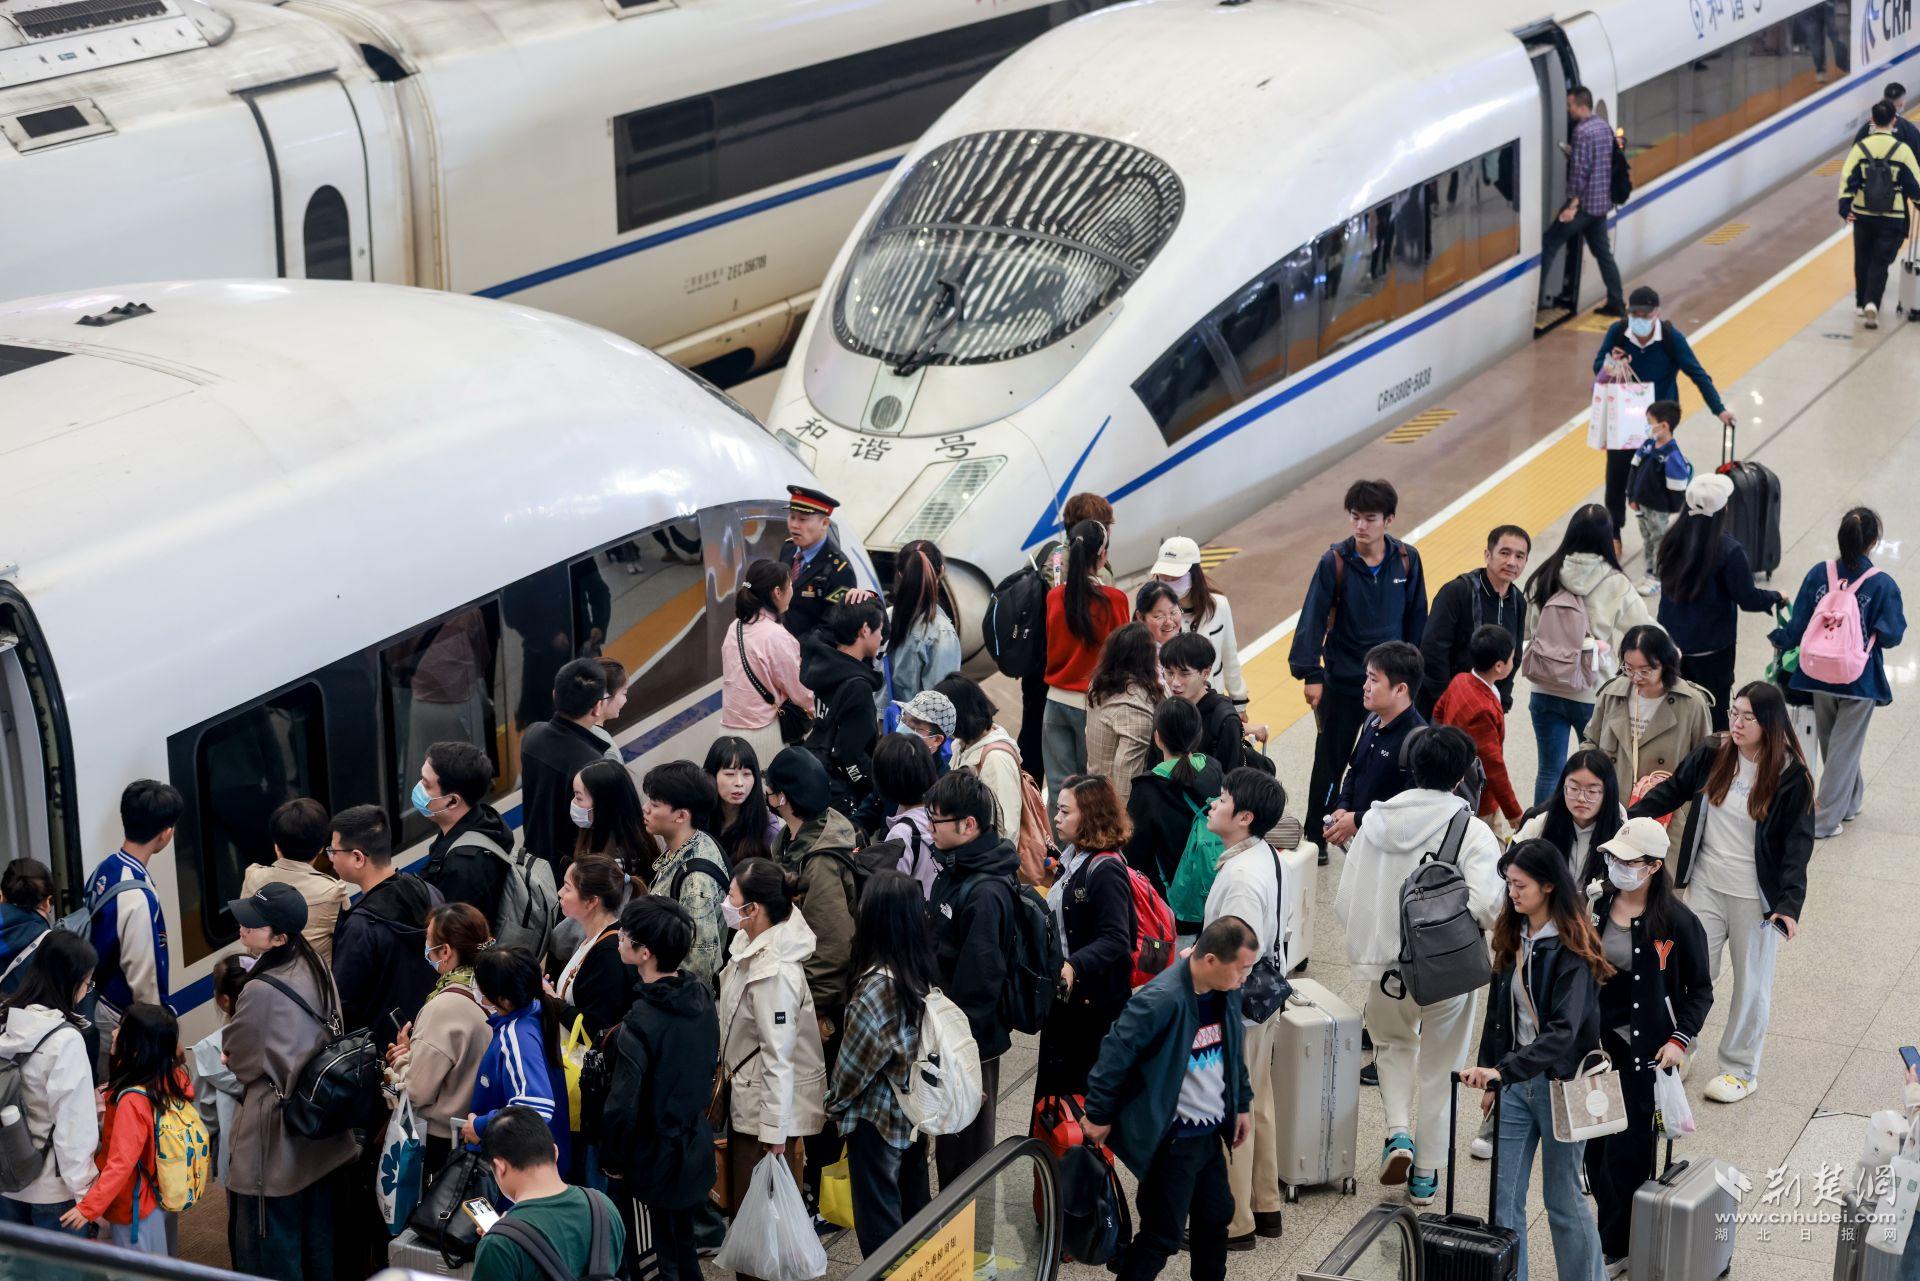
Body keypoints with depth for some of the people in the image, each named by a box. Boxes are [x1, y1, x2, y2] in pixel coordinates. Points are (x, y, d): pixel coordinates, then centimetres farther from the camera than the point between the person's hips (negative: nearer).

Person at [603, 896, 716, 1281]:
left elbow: (622, 1107, -26)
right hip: (695, 1155, 7)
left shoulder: (640, 1023, -28)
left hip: (653, 1165, -7)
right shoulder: (702, 997, -5)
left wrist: (610, 1158, -10)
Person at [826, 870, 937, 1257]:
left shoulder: (876, 985, -24)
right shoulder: (924, 974, -3)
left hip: (878, 1120, -7)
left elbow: (854, 1062, -16)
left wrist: (835, 1104, 3)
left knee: (879, 1225, 4)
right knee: (915, 1211, 19)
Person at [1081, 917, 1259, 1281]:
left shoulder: (1227, 991, -1)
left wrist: (1242, 1104, 18)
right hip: (1171, 1138, -8)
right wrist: (1099, 1115, -14)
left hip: (1211, 1133, 8)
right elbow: (1116, 1053, -21)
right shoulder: (1161, 1001, -27)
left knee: (1216, 1217, 20)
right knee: (1163, 1236, 0)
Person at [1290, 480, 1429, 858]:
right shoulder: (1335, 562, -12)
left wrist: (1412, 671, 9)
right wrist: (1311, 674, -17)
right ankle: (1316, 838, 18)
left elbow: (1416, 619, 6)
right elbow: (1314, 618, -12)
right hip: (1343, 682, -2)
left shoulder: (1406, 560, -4)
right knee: (1330, 762, 7)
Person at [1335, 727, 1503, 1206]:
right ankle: (1426, 1175, 25)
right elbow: (1485, 905, -28)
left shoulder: (1377, 821, -4)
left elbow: (1344, 901, -1)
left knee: (1393, 1043, 29)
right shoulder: (1474, 832, -15)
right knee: (1438, 1068, 18)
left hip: (1387, 967, 2)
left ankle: (1399, 1131, 8)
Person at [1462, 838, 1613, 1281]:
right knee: (1503, 1198, 5)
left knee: (1563, 1200, 7)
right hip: (1515, 1082, 6)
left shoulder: (1572, 950, -17)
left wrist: (1502, 1070, -36)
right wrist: (1490, 1079, 13)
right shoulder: (1514, 937, 4)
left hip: (1559, 1085, -6)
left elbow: (1563, 1032, -27)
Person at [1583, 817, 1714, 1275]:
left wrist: (1680, 1039, -14)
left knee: (1626, 1146, -1)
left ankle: (1615, 1247, 11)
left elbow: (1701, 989, -4)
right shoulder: (1595, 903, -1)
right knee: (1595, 1137, 12)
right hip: (1595, 1039, 5)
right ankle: (1607, 1208, 34)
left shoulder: (1677, 922, -13)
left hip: (1644, 1048, -5)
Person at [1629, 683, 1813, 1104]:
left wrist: (1790, 904, -24)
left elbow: (1798, 844, -14)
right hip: (1707, 884, 3)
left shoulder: (1791, 778, -14)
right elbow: (1671, 792, 11)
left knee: (1751, 983, 10)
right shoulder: (1712, 754, -4)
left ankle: (1741, 1069, 25)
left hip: (1756, 896, -3)